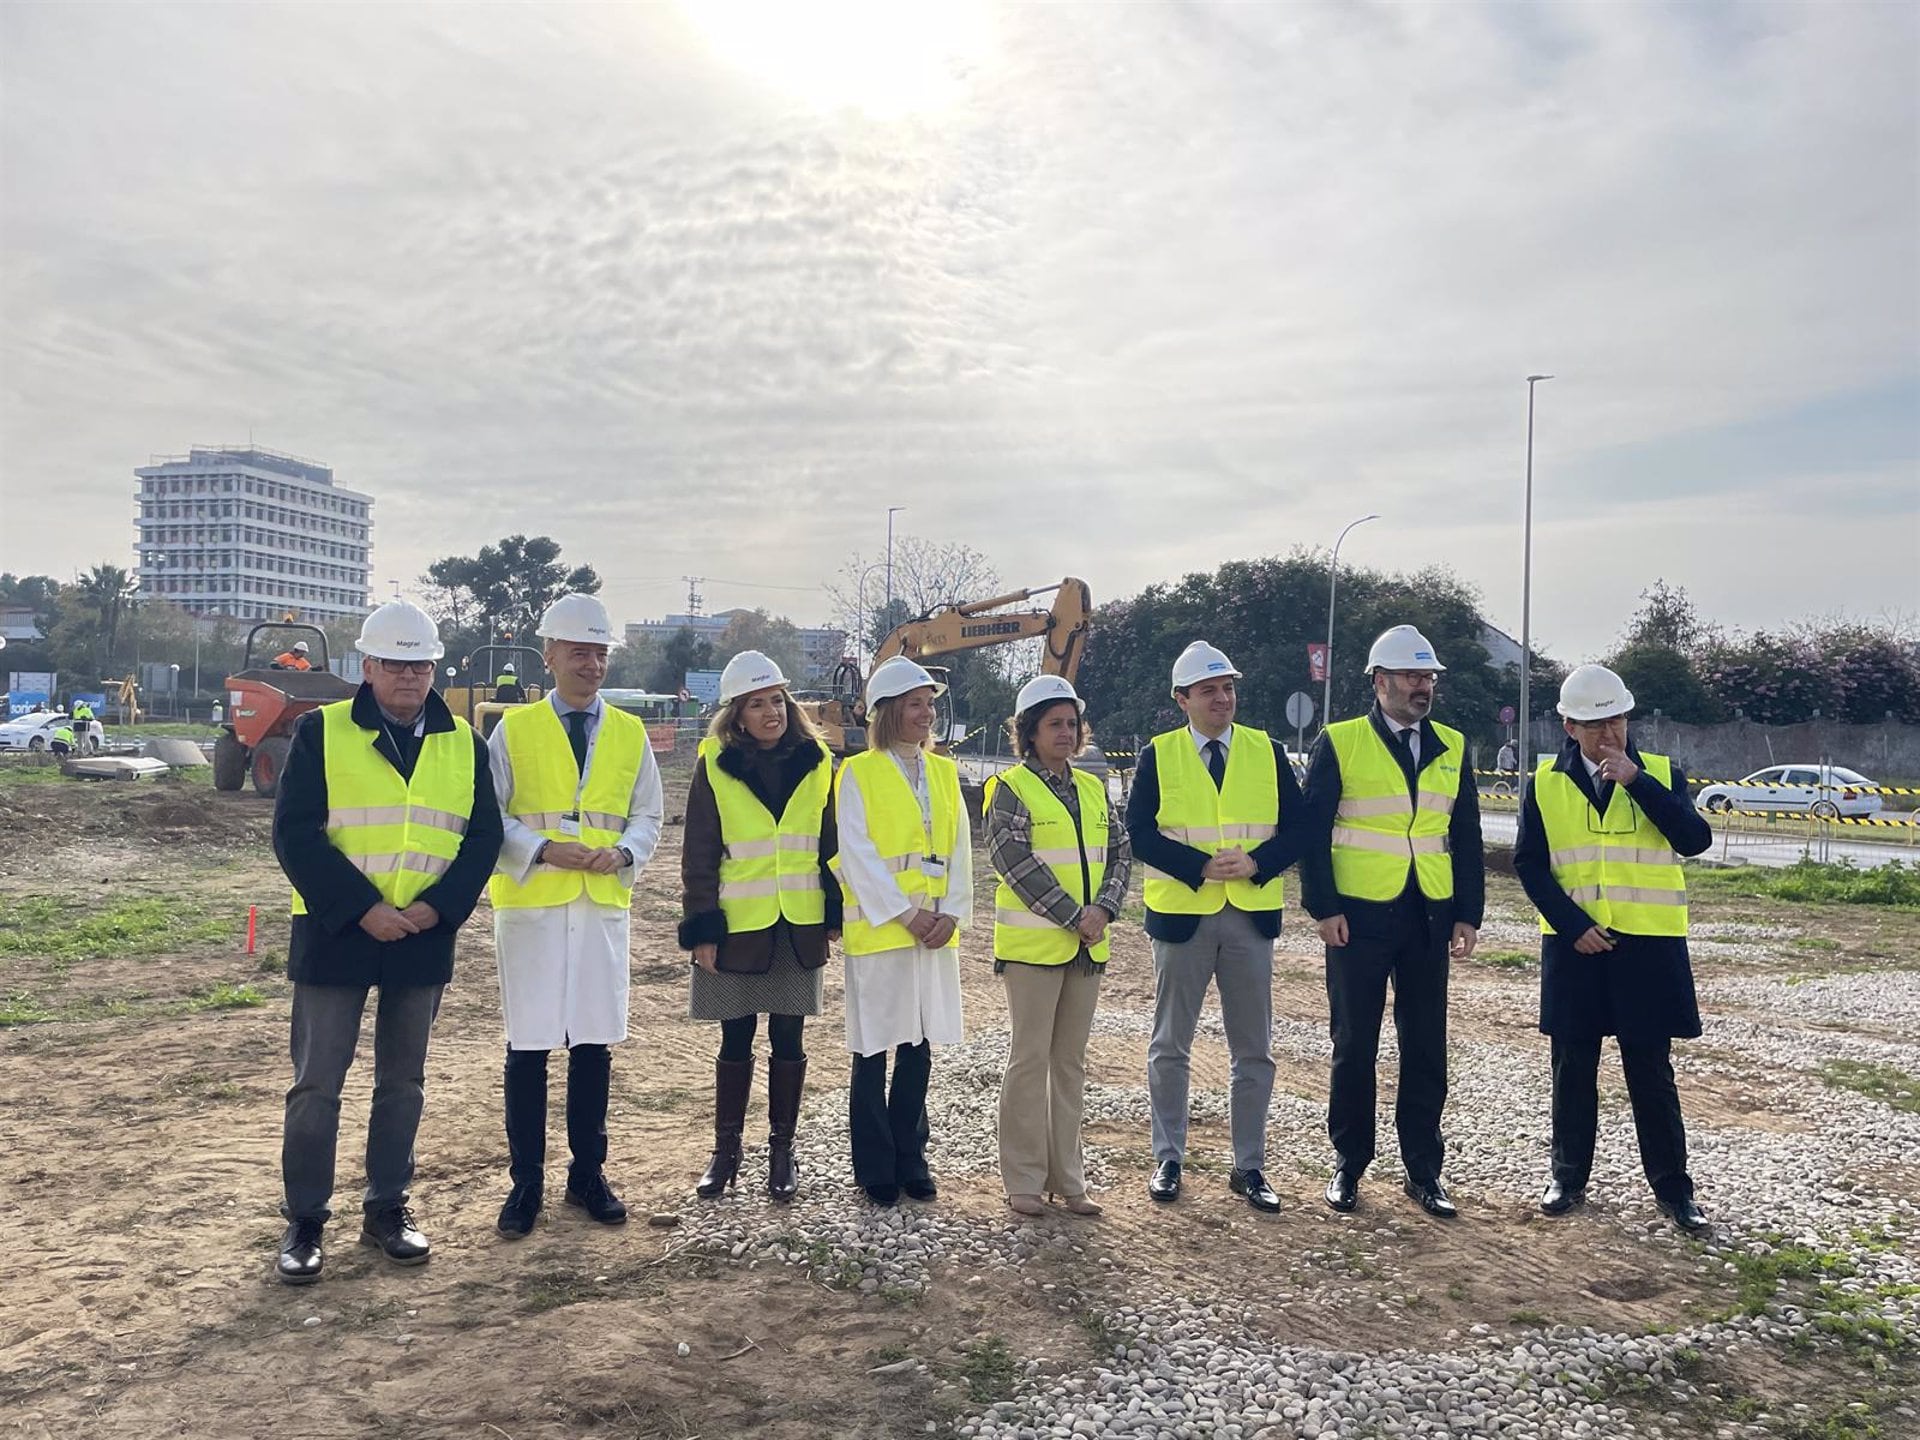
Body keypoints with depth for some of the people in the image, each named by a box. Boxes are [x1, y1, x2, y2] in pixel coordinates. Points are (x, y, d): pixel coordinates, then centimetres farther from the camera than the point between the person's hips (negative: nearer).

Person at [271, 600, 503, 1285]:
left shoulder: (463, 743, 5)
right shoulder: (322, 732, -3)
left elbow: (484, 835, 3)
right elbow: (294, 832, -9)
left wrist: (438, 906, -11)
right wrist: (360, 908, -17)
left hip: (422, 939, 3)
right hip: (334, 933, -3)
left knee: (403, 1080, 13)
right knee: (317, 1083, 3)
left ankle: (387, 1209, 26)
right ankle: (304, 1221, 18)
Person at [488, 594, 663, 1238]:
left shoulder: (630, 734, 9)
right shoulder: (514, 730, 1)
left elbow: (648, 816, 10)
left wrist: (623, 855, -10)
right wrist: (543, 851, -15)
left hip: (603, 906, 2)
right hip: (530, 905, -2)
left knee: (594, 1044, 9)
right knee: (528, 1047, 2)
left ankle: (588, 1174, 23)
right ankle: (526, 1184, 15)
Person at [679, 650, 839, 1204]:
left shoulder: (815, 764, 4)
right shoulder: (715, 766, -3)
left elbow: (831, 846, 8)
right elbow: (699, 855, -3)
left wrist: (835, 915, 4)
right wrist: (702, 928, -7)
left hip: (799, 928, 2)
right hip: (737, 926, -2)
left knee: (788, 1039, 8)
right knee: (736, 1039, 8)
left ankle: (782, 1152, 21)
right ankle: (726, 1151, 22)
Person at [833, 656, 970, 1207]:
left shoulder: (944, 772, 12)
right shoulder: (858, 773, -3)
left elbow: (960, 850, 8)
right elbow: (857, 853, -11)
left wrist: (951, 913, -5)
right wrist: (905, 914, -15)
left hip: (935, 929, 5)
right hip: (878, 927, -4)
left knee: (919, 1048, 10)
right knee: (874, 1052, 3)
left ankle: (910, 1158, 23)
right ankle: (875, 1169, 15)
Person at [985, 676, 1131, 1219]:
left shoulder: (1092, 787, 12)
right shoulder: (1010, 788, -6)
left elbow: (1119, 851, 10)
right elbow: (1016, 862, -14)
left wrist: (1103, 909, -8)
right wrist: (1073, 917, -15)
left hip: (1087, 946, 6)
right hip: (1033, 944, -6)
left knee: (1071, 1061, 11)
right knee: (1031, 1058, -1)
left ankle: (1067, 1178, 19)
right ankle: (1024, 1180, 9)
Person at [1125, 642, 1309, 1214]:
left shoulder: (1267, 752, 5)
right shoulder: (1157, 756, -1)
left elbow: (1296, 828, 2)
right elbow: (1141, 834, -8)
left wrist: (1255, 863, -15)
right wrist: (1202, 866, -18)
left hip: (1251, 915, 2)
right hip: (1181, 914, -1)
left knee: (1254, 1051, 8)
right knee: (1170, 1046, 8)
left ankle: (1249, 1167, 20)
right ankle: (1168, 1159, 22)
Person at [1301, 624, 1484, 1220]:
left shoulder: (1452, 747, 9)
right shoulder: (1338, 744, -3)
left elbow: (1467, 836, 10)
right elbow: (1313, 831, -4)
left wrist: (1468, 915, 4)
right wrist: (1324, 908, -10)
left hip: (1429, 919, 4)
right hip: (1359, 918, -3)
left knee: (1426, 1049, 8)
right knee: (1354, 1047, 5)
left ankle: (1423, 1171, 21)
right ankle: (1348, 1165, 19)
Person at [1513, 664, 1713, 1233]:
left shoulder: (1662, 774, 2)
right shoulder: (1544, 783, 3)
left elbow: (1695, 839, -13)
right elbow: (1529, 863, 0)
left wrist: (1635, 780, -19)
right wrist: (1572, 925, -10)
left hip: (1648, 946, -1)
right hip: (1573, 945, 1)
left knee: (1651, 1069, 4)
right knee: (1572, 1067, 9)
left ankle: (1671, 1187, 16)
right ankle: (1568, 1177, 22)